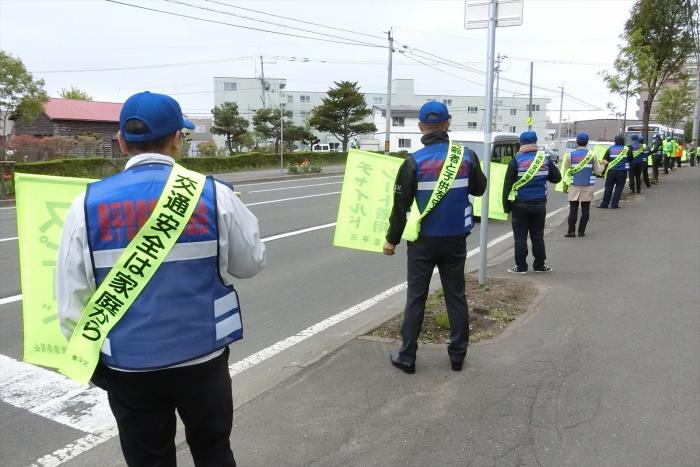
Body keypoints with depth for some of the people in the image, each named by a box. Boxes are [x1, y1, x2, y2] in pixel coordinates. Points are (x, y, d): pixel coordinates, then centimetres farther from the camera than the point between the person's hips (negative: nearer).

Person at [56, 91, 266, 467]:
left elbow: (72, 298, -6)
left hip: (128, 366, 1)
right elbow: (251, 263, 1)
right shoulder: (215, 196, -11)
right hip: (203, 358, 0)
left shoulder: (88, 204, -9)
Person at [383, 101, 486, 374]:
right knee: (456, 296, 13)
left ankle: (407, 357, 14)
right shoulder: (467, 156, -3)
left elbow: (401, 205, -7)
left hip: (423, 241, -2)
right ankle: (457, 355, 21)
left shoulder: (414, 162, -11)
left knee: (415, 298, 8)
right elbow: (479, 188, 12)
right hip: (456, 239, 2)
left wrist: (392, 239, 4)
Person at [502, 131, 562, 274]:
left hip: (520, 205, -3)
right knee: (537, 236, 12)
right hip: (539, 204, 3)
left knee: (520, 237, 3)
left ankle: (521, 266, 6)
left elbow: (507, 185, -9)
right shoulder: (545, 160, 3)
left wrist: (506, 206, -3)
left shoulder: (516, 161, -8)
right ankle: (539, 265, 18)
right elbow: (557, 178, 13)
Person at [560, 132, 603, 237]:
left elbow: (566, 171, 0)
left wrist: (566, 185, 12)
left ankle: (571, 231, 1)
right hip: (588, 186, 0)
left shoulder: (570, 155, -4)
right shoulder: (592, 155, -4)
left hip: (574, 186, 0)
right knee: (585, 210, 8)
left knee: (573, 209, 5)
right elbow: (597, 171, 2)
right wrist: (603, 165, 21)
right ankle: (581, 231, 8)